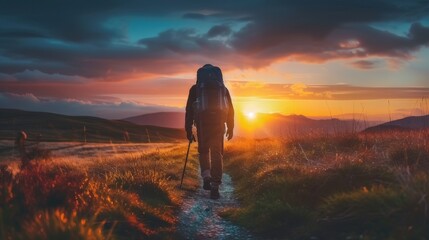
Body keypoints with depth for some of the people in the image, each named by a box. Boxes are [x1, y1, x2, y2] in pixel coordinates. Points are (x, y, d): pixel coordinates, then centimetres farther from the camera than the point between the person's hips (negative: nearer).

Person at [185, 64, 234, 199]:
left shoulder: (195, 88, 15)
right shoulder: (223, 88, 20)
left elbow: (189, 109, 9)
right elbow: (230, 109, 13)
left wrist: (188, 130, 10)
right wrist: (230, 127, 14)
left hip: (202, 120, -1)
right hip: (218, 121, 1)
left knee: (203, 151, 18)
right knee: (217, 153, 4)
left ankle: (206, 177, -3)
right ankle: (215, 187, -3)